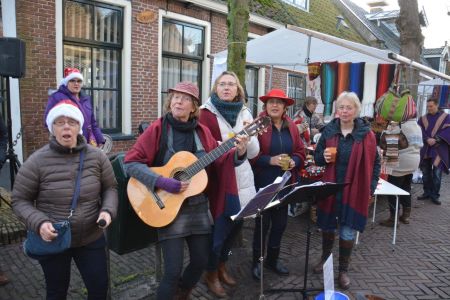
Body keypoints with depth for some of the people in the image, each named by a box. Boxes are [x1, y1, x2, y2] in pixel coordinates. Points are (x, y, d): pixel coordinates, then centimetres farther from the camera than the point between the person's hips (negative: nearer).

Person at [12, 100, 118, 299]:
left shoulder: (96, 156, -6)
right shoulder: (37, 161, -13)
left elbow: (110, 187, 3)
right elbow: (20, 201, -5)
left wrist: (108, 210, -15)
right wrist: (39, 223, -22)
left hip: (92, 238, 2)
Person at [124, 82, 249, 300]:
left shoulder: (202, 131, 3)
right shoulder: (158, 128, -10)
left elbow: (218, 162, 7)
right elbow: (131, 163, -13)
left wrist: (238, 153, -11)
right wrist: (161, 182, -24)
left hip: (198, 206, 5)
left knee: (201, 261, 14)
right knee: (173, 270, -5)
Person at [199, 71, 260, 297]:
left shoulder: (245, 113, 8)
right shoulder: (206, 113, -7)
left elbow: (253, 153, 5)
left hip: (241, 179, 5)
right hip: (217, 179, -5)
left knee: (236, 224, 15)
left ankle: (221, 265, 40)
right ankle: (211, 273, 28)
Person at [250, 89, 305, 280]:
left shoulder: (292, 127, 9)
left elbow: (300, 151, 11)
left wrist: (294, 161, -9)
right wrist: (270, 160, -24)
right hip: (263, 184, -6)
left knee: (280, 222, 15)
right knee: (263, 222, 5)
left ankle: (272, 259, 35)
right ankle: (256, 261, 24)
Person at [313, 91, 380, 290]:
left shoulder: (366, 134, -5)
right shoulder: (329, 130, -1)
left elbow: (375, 163, 2)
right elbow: (317, 157, 7)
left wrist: (371, 187, -3)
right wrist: (323, 157, -15)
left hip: (354, 191, -2)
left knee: (347, 232, 5)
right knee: (327, 227, 16)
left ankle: (343, 270, 25)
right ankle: (325, 258, 40)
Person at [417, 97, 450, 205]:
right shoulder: (423, 119, 10)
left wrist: (435, 139, -19)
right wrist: (427, 139, -18)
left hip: (439, 150, -3)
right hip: (425, 150, 3)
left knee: (436, 174, -5)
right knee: (426, 172, 8)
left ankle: (435, 195, 6)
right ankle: (427, 192, 20)